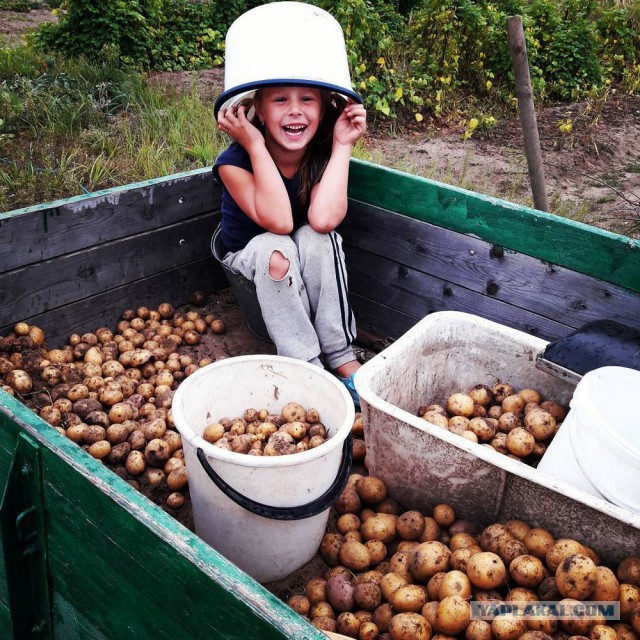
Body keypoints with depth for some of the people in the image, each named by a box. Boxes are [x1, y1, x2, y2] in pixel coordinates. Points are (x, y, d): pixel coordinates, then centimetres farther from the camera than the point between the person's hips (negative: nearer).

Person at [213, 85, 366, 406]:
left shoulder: (323, 153, -17)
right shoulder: (235, 161, -24)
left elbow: (323, 219, -36)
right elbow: (279, 222, -39)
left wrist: (342, 144, -31)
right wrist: (256, 146, -37)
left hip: (309, 266, 2)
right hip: (249, 260, -2)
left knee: (317, 237, -32)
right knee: (273, 249, -35)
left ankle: (342, 358, -23)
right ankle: (308, 365, -27)